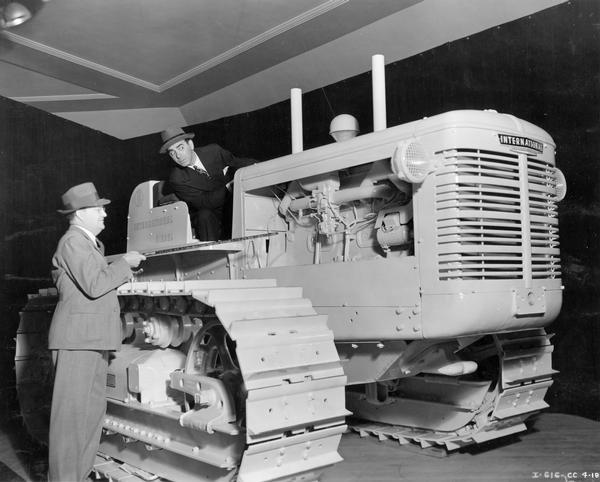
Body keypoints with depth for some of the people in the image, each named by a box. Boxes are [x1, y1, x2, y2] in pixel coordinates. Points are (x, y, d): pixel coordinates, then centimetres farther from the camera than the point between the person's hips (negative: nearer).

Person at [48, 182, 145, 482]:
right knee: (71, 410, -4)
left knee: (93, 409, 12)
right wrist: (124, 263, -11)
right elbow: (94, 285, -20)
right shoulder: (73, 242, -11)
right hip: (77, 339, -10)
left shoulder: (87, 243, 21)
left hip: (94, 339, 10)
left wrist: (123, 270, 11)